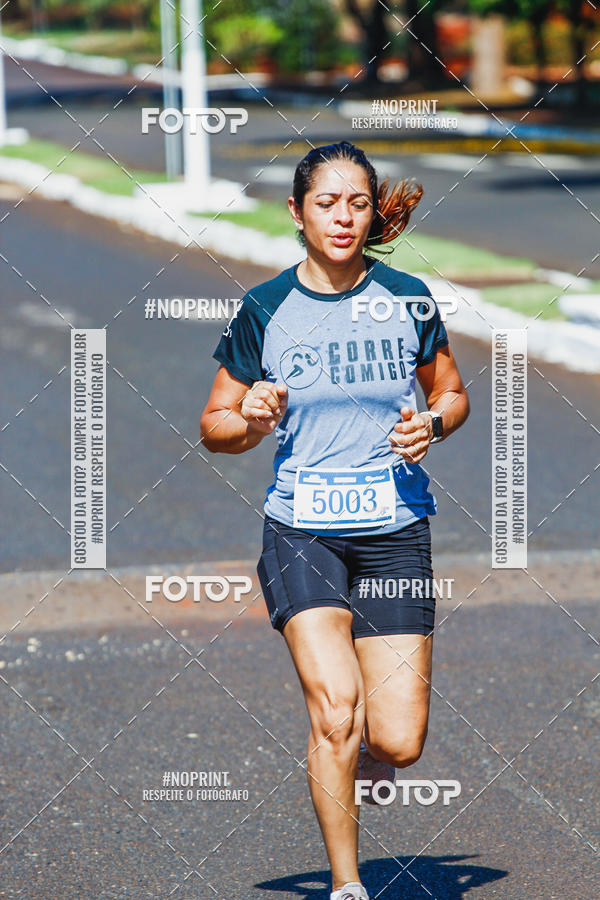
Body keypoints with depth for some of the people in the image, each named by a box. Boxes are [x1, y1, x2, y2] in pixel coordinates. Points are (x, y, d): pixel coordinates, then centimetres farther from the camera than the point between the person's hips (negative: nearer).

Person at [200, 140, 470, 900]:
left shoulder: (408, 299, 3)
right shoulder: (263, 310, 0)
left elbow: (452, 392, 17)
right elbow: (215, 426, 8)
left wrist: (432, 423, -5)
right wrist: (253, 422, -14)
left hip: (396, 530, 1)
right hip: (300, 529, -1)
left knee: (397, 743, -5)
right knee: (336, 707, -21)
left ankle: (355, 772, 33)